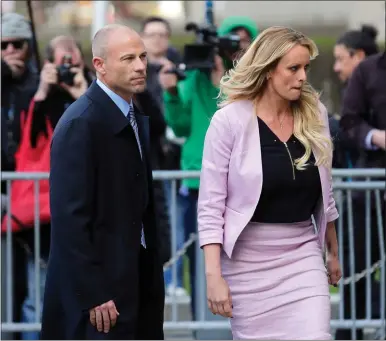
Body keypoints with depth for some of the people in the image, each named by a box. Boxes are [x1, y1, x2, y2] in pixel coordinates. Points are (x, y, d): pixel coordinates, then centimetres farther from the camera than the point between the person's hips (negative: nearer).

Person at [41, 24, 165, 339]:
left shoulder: (137, 120, 12)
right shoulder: (81, 124, -15)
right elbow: (70, 216, -18)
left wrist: (153, 283, 12)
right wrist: (93, 295, -20)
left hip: (136, 277, 8)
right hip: (99, 282, -8)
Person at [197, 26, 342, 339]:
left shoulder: (315, 114, 2)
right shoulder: (230, 120, -10)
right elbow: (210, 205, -9)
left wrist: (333, 252, 21)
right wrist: (213, 274, -15)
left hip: (303, 255, 3)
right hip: (248, 259, -3)